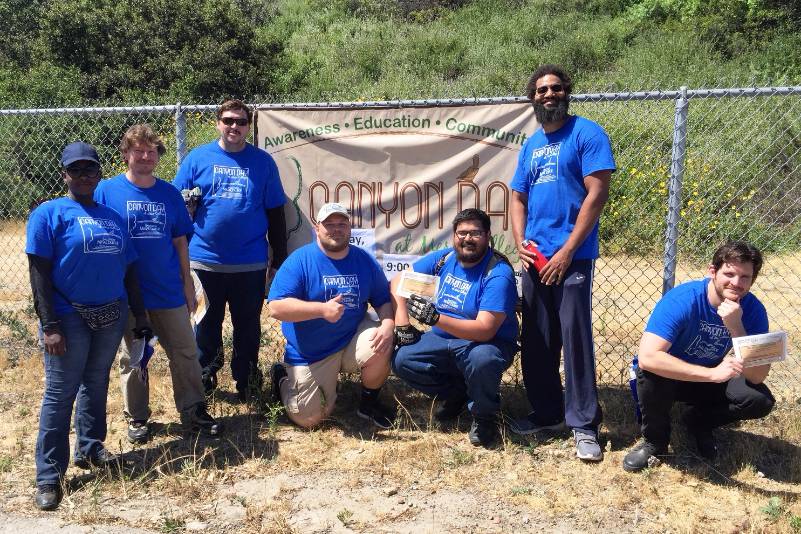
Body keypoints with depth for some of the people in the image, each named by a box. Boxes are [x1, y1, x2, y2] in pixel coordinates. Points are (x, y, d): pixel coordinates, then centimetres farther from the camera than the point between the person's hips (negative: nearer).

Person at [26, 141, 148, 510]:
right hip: (70, 316, -5)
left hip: (111, 315, 5)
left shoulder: (113, 217, 12)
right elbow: (39, 273, -10)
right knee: (60, 394, -1)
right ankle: (48, 477, 8)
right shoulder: (49, 214, -4)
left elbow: (128, 270, 14)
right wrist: (49, 325, -16)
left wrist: (140, 314, 12)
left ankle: (89, 448, 33)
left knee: (96, 385, 16)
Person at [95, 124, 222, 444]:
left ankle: (193, 411, 20)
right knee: (133, 358, 11)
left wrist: (187, 283, 7)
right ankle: (137, 418, 25)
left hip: (169, 292, 3)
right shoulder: (106, 191, -5)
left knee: (185, 352, 7)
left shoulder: (169, 194, 4)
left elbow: (179, 241, 8)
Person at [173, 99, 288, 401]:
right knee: (206, 324, 13)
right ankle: (204, 379, 30)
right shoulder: (197, 158, 3)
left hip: (251, 264, 0)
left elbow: (276, 213, 6)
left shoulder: (263, 162, 4)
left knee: (248, 325, 11)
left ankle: (247, 382, 27)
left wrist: (279, 259, 5)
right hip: (204, 260, 0)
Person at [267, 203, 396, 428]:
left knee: (381, 345, -28)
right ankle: (285, 378, 29)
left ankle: (369, 403, 1)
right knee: (307, 419, -3)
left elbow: (384, 300, 3)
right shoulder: (300, 260, -15)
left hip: (353, 340, 3)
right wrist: (322, 309, -34)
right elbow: (276, 308, -23)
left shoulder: (365, 260, -2)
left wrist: (388, 324, -20)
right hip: (309, 355, -3)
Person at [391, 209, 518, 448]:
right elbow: (399, 281, 4)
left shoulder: (498, 274, -21)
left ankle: (485, 416, -6)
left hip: (488, 343, -5)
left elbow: (485, 330, -30)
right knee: (401, 360, -15)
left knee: (481, 359, -39)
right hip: (444, 340, 6)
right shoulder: (443, 258, -3)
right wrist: (402, 322, -10)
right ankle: (456, 393, 11)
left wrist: (435, 318, -41)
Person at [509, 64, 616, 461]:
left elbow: (597, 194, -11)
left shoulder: (587, 134, -3)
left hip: (572, 257, -6)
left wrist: (566, 251, -15)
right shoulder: (531, 145, 16)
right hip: (534, 258, 7)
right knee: (535, 340, 10)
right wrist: (520, 243, 0)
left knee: (575, 337, -6)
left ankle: (584, 425, 5)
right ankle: (546, 413, 24)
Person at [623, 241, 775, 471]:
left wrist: (735, 327, -38)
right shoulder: (681, 300, -30)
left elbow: (758, 376, -23)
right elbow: (647, 357, -43)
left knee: (761, 400, -21)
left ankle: (699, 421, 10)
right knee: (652, 372, -37)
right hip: (669, 377, -4)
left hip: (710, 380, 4)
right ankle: (655, 439, -7)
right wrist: (713, 373, -47)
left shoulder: (753, 309, -17)